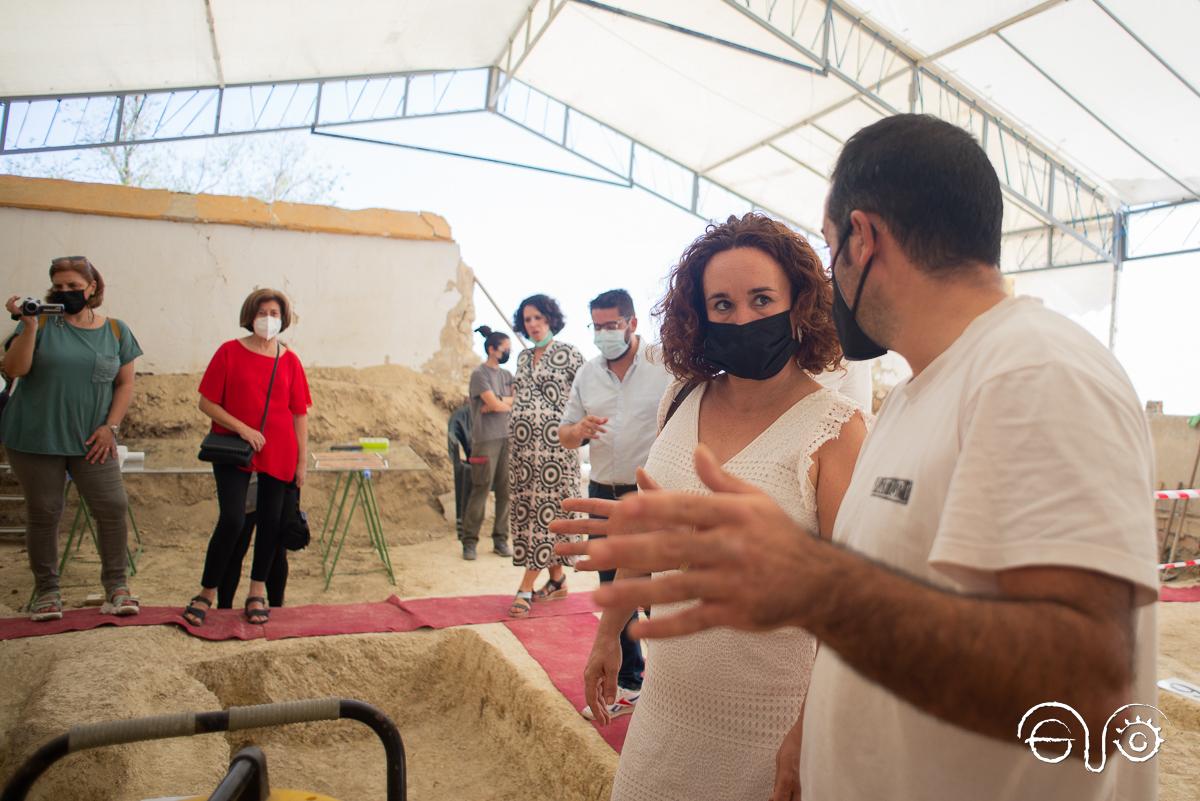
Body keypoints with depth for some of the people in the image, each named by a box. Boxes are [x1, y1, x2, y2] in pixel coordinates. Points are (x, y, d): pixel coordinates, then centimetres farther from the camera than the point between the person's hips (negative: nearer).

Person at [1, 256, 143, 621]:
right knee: (43, 513, 5)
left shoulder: (115, 330, 5)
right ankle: (47, 591, 19)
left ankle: (116, 586, 9)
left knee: (113, 508, -5)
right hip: (36, 438, -1)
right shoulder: (42, 322, 1)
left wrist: (111, 426, -4)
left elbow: (125, 383, 7)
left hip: (91, 441, 1)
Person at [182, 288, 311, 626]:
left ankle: (257, 592, 22)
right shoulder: (229, 352, -1)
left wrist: (302, 459, 2)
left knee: (270, 521, 6)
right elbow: (206, 403, -2)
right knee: (232, 519, -11)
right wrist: (242, 428, -15)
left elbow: (300, 413, 6)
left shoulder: (289, 360, 5)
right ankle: (207, 593, 7)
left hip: (278, 454, 3)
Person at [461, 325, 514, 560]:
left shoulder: (507, 375, 16)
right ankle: (469, 541, 3)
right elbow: (494, 403, -12)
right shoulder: (480, 374, -4)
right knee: (481, 490, -5)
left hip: (507, 438, 6)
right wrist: (509, 404, 6)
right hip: (486, 440, -6)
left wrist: (498, 402, -10)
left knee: (505, 491, 5)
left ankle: (500, 540, 12)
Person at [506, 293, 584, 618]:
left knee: (546, 508, -6)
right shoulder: (524, 357, 16)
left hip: (554, 442, -7)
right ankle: (557, 579, 17)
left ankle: (526, 588, -4)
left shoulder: (567, 353, -3)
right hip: (522, 443, 7)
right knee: (527, 507, 6)